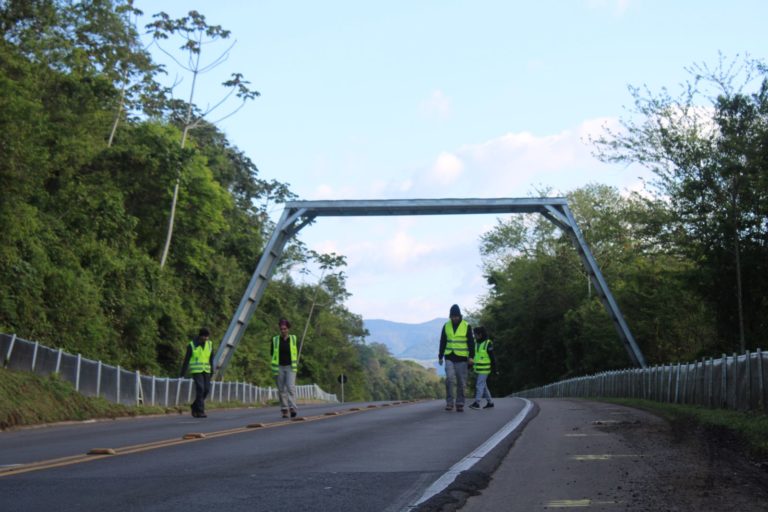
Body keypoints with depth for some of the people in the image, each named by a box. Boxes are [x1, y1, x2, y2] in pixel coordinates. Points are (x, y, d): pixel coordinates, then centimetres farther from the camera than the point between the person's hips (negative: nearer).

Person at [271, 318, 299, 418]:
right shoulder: (275, 340, -1)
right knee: (281, 390, 2)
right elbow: (272, 353, 9)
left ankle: (293, 409, -23)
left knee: (291, 387, -17)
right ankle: (284, 410, 9)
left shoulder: (293, 339, 1)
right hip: (280, 368, 1)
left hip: (290, 368, -1)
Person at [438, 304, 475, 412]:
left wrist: (471, 356, -9)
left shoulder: (466, 326, -1)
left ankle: (460, 404, 9)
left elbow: (471, 342, 0)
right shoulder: (446, 326, 6)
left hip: (462, 358, -1)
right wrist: (440, 356, 11)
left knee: (461, 383, 1)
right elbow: (442, 342, 12)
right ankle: (449, 403, -8)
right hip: (449, 358, 1)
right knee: (450, 379, -14)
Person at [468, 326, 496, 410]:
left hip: (485, 368, -8)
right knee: (483, 385, 12)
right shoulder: (475, 343, 9)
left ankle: (477, 403, -12)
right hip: (478, 368, 8)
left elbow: (492, 357, -11)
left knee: (479, 385, -11)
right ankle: (490, 402, 21)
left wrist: (494, 368, -11)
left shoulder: (488, 344, -12)